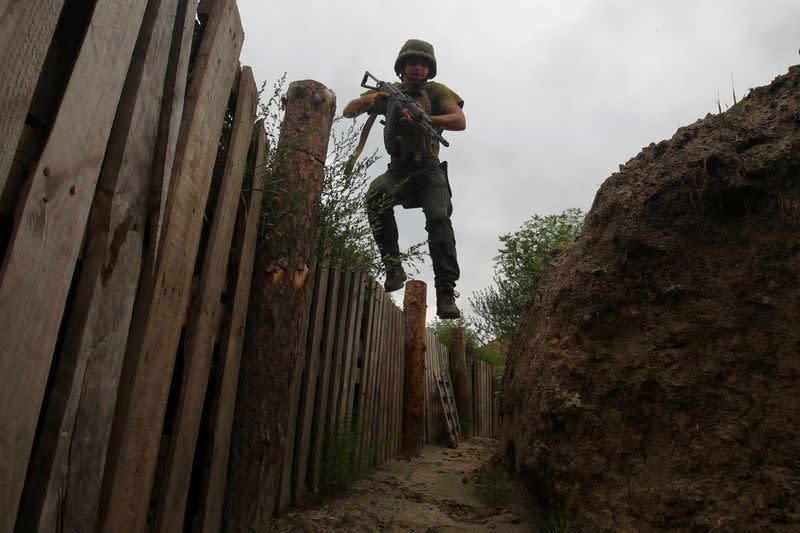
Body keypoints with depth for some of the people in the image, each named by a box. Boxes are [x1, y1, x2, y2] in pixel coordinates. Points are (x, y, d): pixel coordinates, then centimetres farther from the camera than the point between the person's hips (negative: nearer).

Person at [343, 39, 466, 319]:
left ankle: (446, 291, -27)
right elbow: (348, 111, 10)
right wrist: (368, 100, -13)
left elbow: (460, 122, -10)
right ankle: (393, 267, -27)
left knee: (439, 218, -25)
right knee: (376, 193, -32)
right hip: (398, 170, 1)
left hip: (428, 169, -1)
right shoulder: (390, 92, 13)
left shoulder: (437, 91, 6)